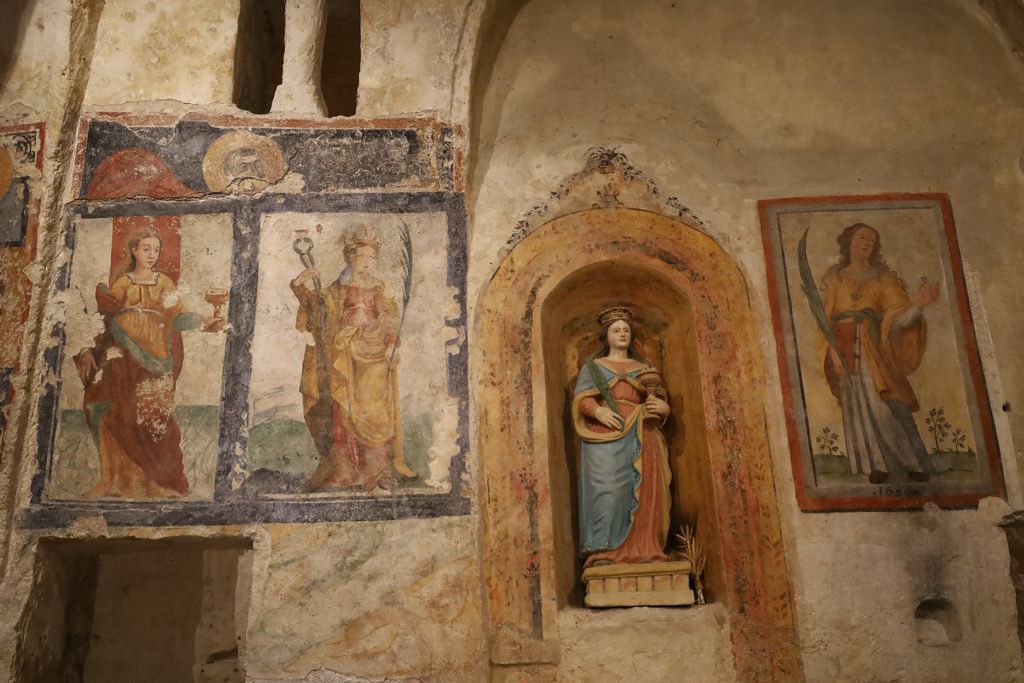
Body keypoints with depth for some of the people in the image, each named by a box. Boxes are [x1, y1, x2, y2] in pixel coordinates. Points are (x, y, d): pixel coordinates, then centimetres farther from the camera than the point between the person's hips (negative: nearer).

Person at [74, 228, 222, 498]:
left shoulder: (164, 283, 12)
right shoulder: (122, 283, 10)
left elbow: (178, 315, 2)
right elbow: (102, 317, 3)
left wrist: (204, 322, -15)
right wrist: (87, 349, -10)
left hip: (154, 358, 0)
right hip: (125, 356, 0)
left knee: (154, 415, -5)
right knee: (124, 416, -6)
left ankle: (154, 481, 0)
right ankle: (122, 479, 4)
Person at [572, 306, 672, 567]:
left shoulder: (643, 368, 23)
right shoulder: (592, 367, 15)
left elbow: (657, 400, 15)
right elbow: (581, 399, 2)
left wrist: (662, 407, -9)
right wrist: (598, 411, -19)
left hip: (640, 438, 3)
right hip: (606, 437, -3)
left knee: (643, 492, -6)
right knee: (607, 490, -14)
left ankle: (641, 550, -3)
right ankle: (604, 551, -13)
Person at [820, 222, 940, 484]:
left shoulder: (883, 277, 9)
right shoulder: (834, 278, 11)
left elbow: (898, 316, -4)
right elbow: (825, 317, 4)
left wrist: (917, 304, -26)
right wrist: (832, 349, -10)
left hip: (874, 347, -1)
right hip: (845, 347, 1)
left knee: (882, 404, -11)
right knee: (859, 407, -2)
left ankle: (913, 464, -3)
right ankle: (878, 464, 3)